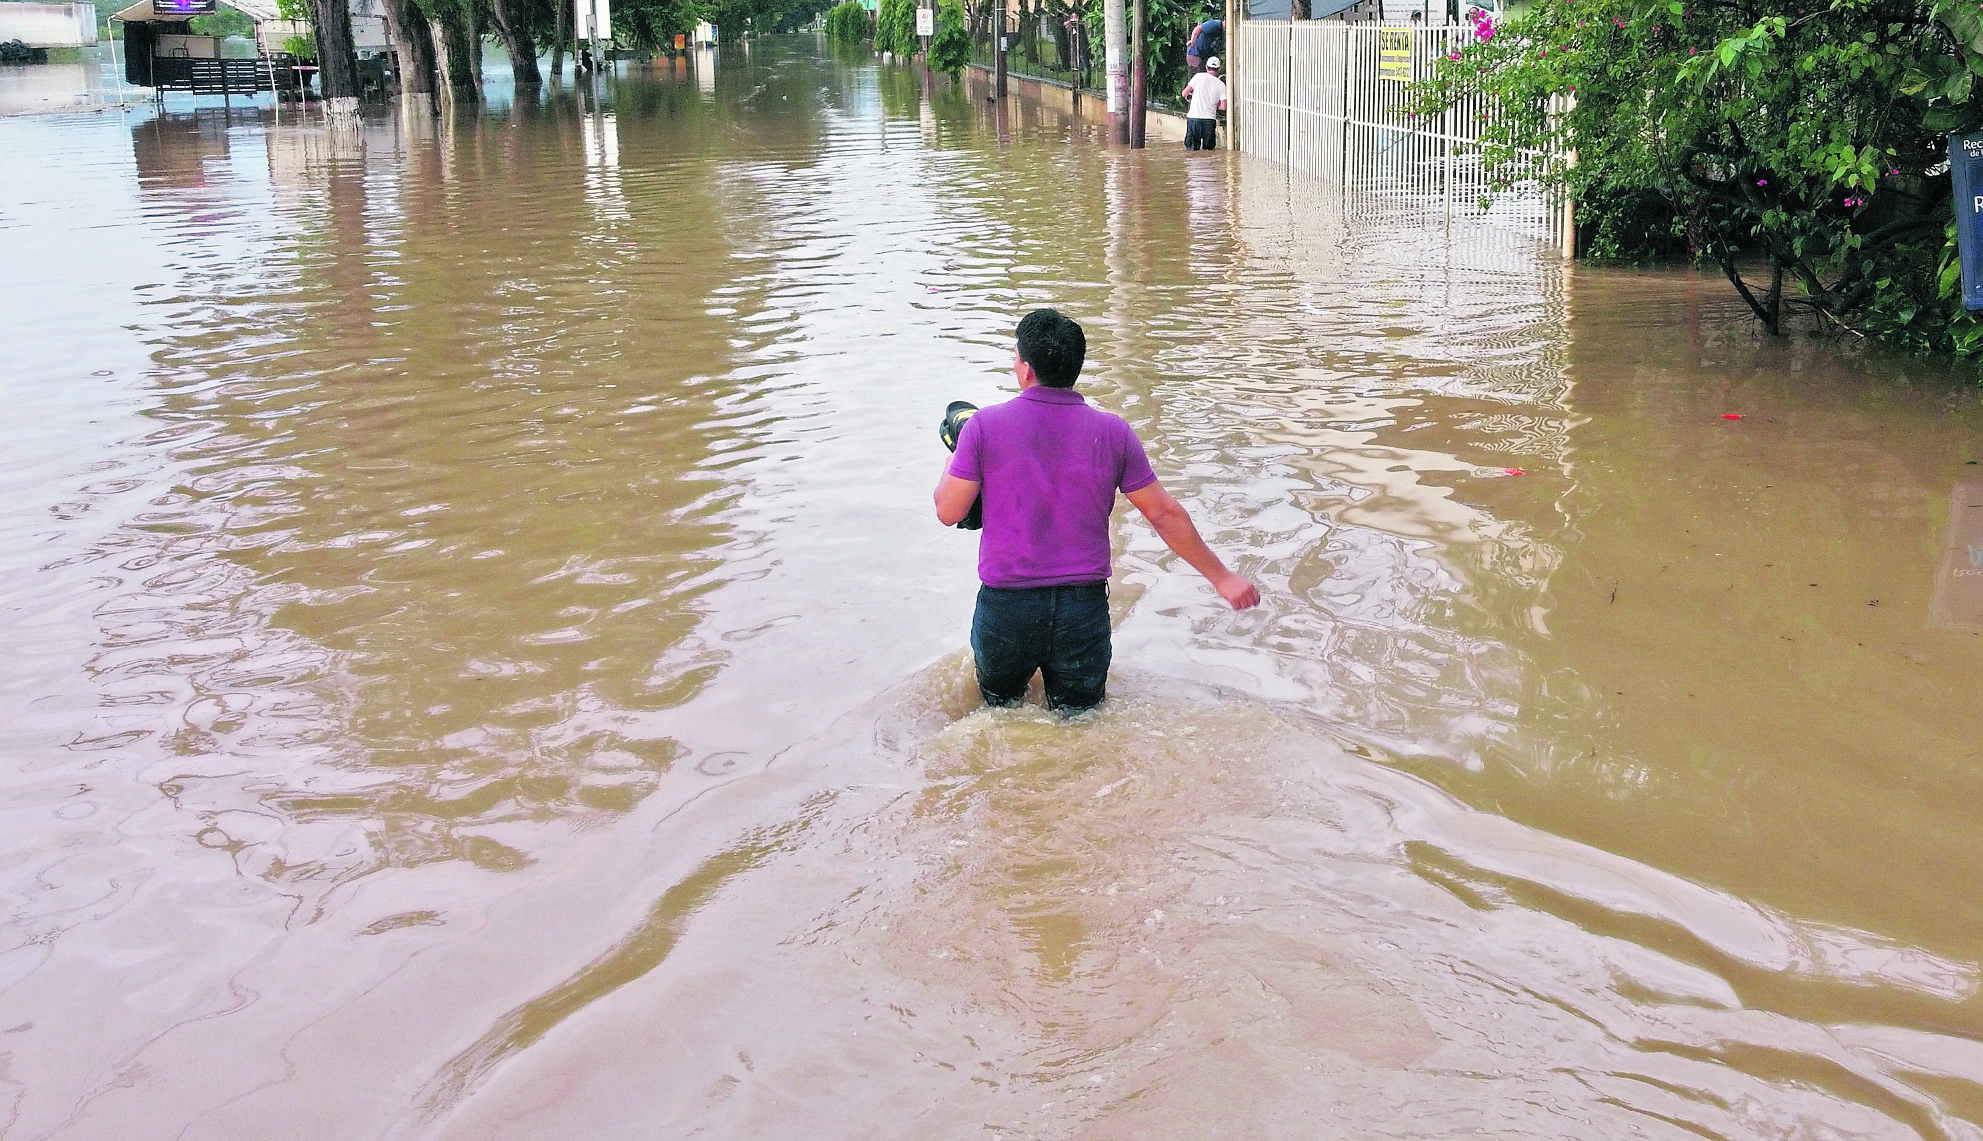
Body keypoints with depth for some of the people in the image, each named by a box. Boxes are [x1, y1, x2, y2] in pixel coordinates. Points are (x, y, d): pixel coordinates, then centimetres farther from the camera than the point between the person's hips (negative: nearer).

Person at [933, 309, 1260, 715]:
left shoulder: (985, 425, -8)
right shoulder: (1112, 432, -3)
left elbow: (948, 510, -4)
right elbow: (1165, 514, 2)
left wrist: (953, 458, 17)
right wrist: (1221, 577, 12)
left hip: (1006, 606, -1)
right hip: (1083, 609, 1)